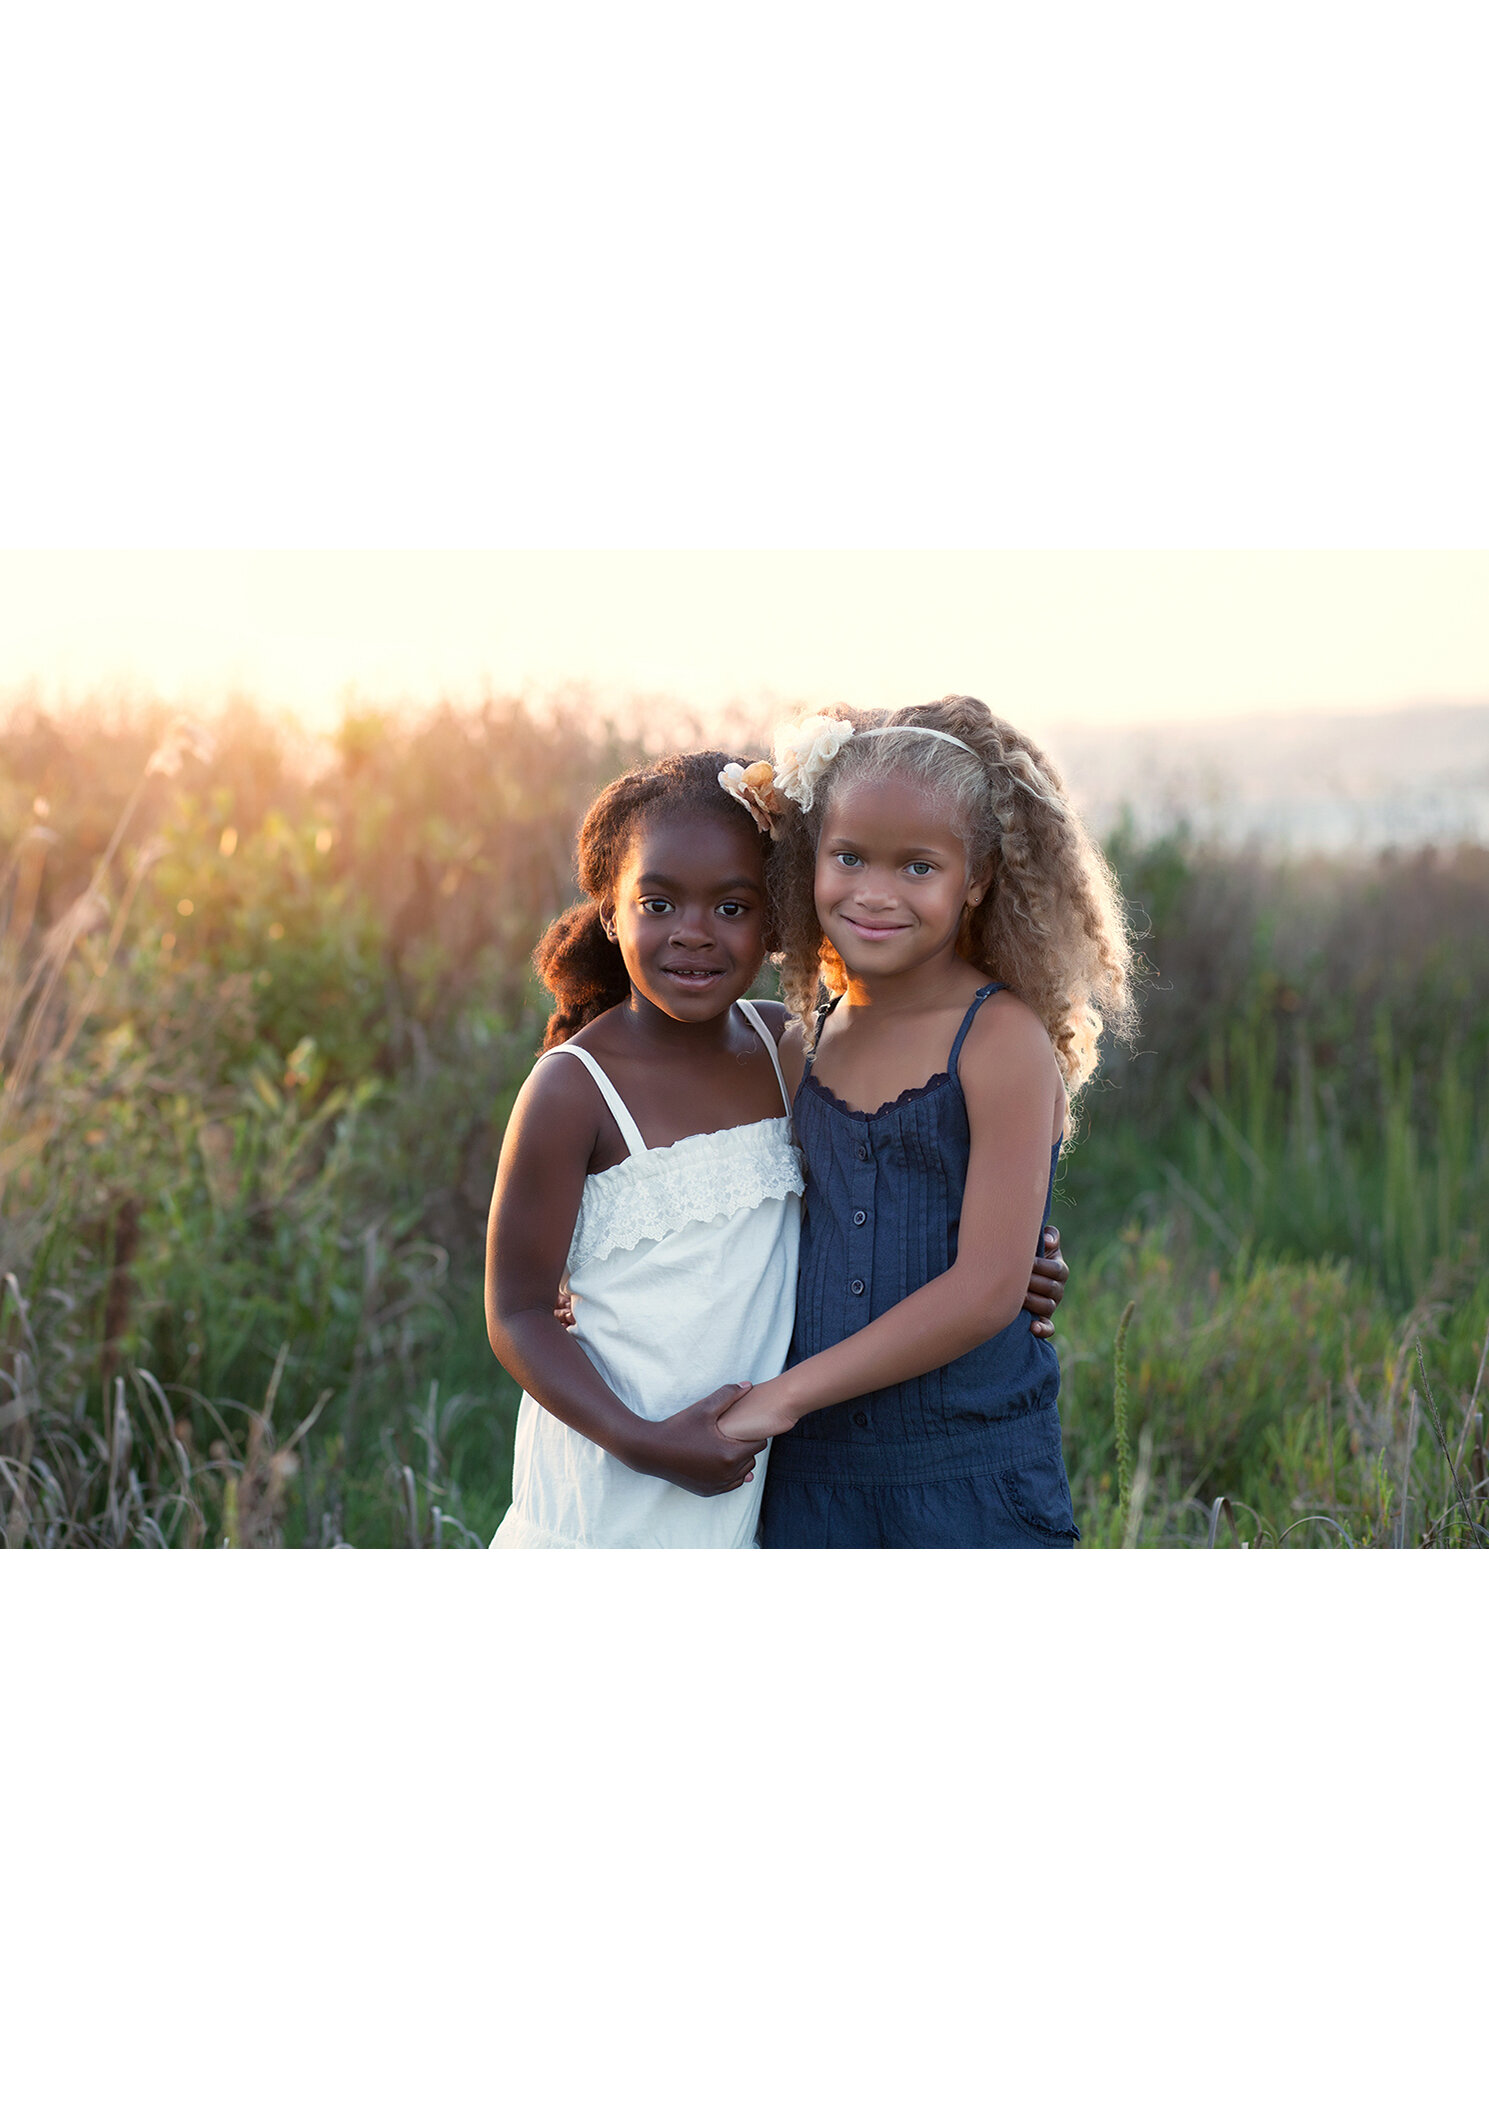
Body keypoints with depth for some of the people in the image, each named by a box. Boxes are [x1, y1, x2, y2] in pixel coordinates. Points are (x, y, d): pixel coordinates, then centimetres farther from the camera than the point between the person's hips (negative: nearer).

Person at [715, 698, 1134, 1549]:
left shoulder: (1002, 1041, -11)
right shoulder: (805, 1046, 8)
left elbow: (987, 1289, -16)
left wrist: (786, 1394, -15)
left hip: (973, 1486, -5)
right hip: (810, 1480, 5)